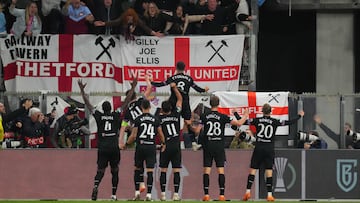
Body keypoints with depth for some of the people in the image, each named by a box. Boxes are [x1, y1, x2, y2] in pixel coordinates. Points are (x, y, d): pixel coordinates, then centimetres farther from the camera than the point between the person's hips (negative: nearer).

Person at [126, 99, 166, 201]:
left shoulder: (138, 119, -3)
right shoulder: (155, 119, 2)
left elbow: (133, 136, -5)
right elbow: (161, 134, 10)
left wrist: (127, 143, 14)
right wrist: (163, 144, 28)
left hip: (140, 147, -1)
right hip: (151, 147, 1)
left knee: (137, 169, 15)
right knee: (150, 171, -1)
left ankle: (137, 192, 10)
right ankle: (149, 194, -6)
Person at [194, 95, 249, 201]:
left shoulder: (204, 116, -1)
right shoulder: (223, 117, -4)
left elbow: (197, 131, -2)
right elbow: (239, 123, -4)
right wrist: (245, 116, 16)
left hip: (208, 146, 1)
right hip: (219, 146, -1)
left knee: (207, 170, 2)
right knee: (221, 170, 2)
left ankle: (206, 195, -4)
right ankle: (222, 195, -4)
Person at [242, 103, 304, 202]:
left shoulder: (257, 120, 0)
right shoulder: (275, 122, -1)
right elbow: (289, 122, 2)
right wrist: (299, 116, 15)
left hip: (258, 148, 0)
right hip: (269, 149, 0)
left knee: (252, 170, 4)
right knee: (269, 172, 2)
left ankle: (248, 192, -5)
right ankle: (269, 195, -2)